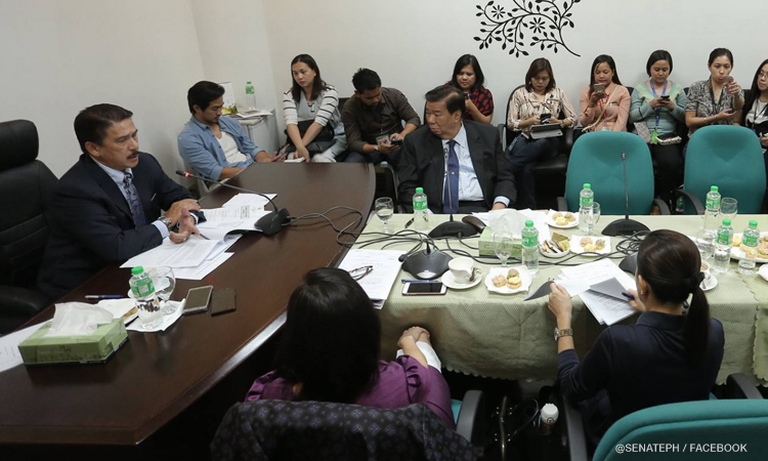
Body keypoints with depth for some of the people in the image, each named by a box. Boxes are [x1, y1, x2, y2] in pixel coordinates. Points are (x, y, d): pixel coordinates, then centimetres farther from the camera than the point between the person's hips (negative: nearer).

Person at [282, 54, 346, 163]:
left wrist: (301, 146, -33)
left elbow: (319, 122, -23)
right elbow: (291, 122, -17)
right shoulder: (289, 95, -1)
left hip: (332, 138, -2)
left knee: (320, 160, -34)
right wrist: (300, 147, -36)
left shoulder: (329, 92, -10)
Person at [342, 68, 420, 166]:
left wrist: (402, 135, -25)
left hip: (396, 145, 1)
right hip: (368, 149, -1)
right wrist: (377, 148, -37)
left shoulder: (394, 95, -8)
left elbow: (414, 118, -2)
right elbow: (354, 142, -17)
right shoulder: (350, 108, -13)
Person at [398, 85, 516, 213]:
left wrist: (499, 207, -8)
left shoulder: (488, 136, 10)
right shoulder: (415, 141, 7)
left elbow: (505, 177, 11)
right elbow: (407, 188, 4)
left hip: (479, 210, 1)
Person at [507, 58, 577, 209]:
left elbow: (573, 119, 12)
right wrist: (529, 121, -11)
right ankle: (528, 209, -28)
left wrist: (559, 122, -9)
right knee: (526, 168, -35)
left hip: (548, 140, 1)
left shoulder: (558, 93, 12)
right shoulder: (519, 94, 9)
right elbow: (511, 123, 6)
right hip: (525, 139, -1)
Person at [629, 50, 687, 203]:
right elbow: (632, 117, 3)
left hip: (668, 136, 1)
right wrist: (650, 105, -11)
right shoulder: (640, 88, 11)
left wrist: (673, 107, -7)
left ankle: (663, 200, -9)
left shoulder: (677, 89, 15)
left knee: (672, 164, -30)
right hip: (643, 135, -1)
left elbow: (685, 118, 11)